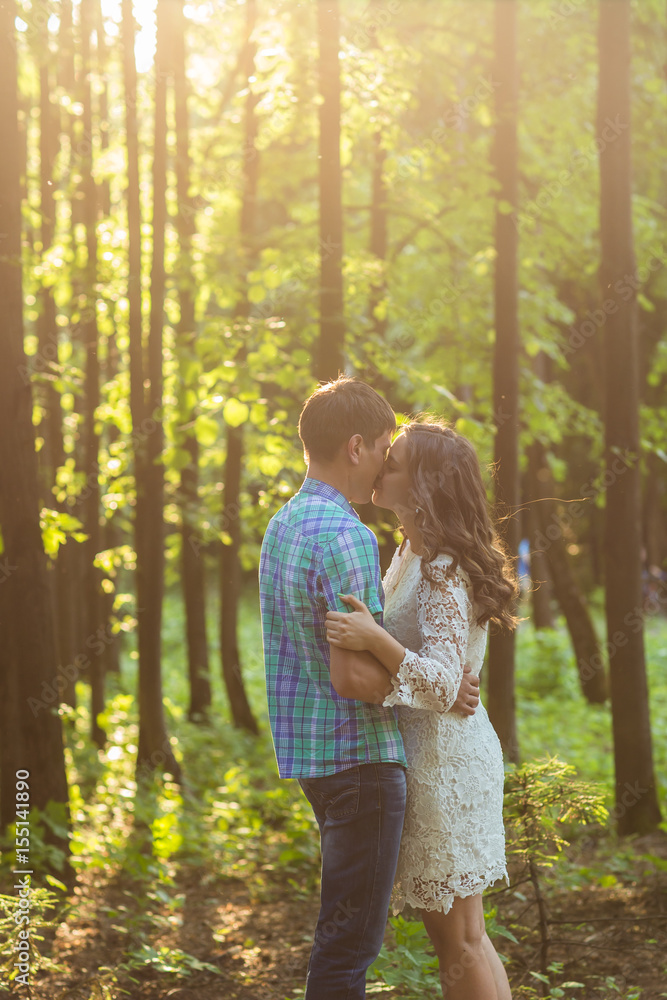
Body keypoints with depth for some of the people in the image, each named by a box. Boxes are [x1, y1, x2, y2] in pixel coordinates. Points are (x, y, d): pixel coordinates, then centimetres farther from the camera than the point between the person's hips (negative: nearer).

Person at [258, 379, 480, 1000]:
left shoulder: (283, 524, 12)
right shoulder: (344, 536, -19)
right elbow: (352, 673, -24)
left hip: (308, 752, 10)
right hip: (360, 753, -10)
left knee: (347, 922, 19)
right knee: (352, 934, -4)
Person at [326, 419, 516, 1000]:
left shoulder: (445, 571, -20)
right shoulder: (410, 554, 10)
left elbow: (443, 684, -29)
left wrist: (375, 640, -40)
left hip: (446, 758, -10)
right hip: (422, 754, 10)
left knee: (461, 937, -2)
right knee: (447, 928, 15)